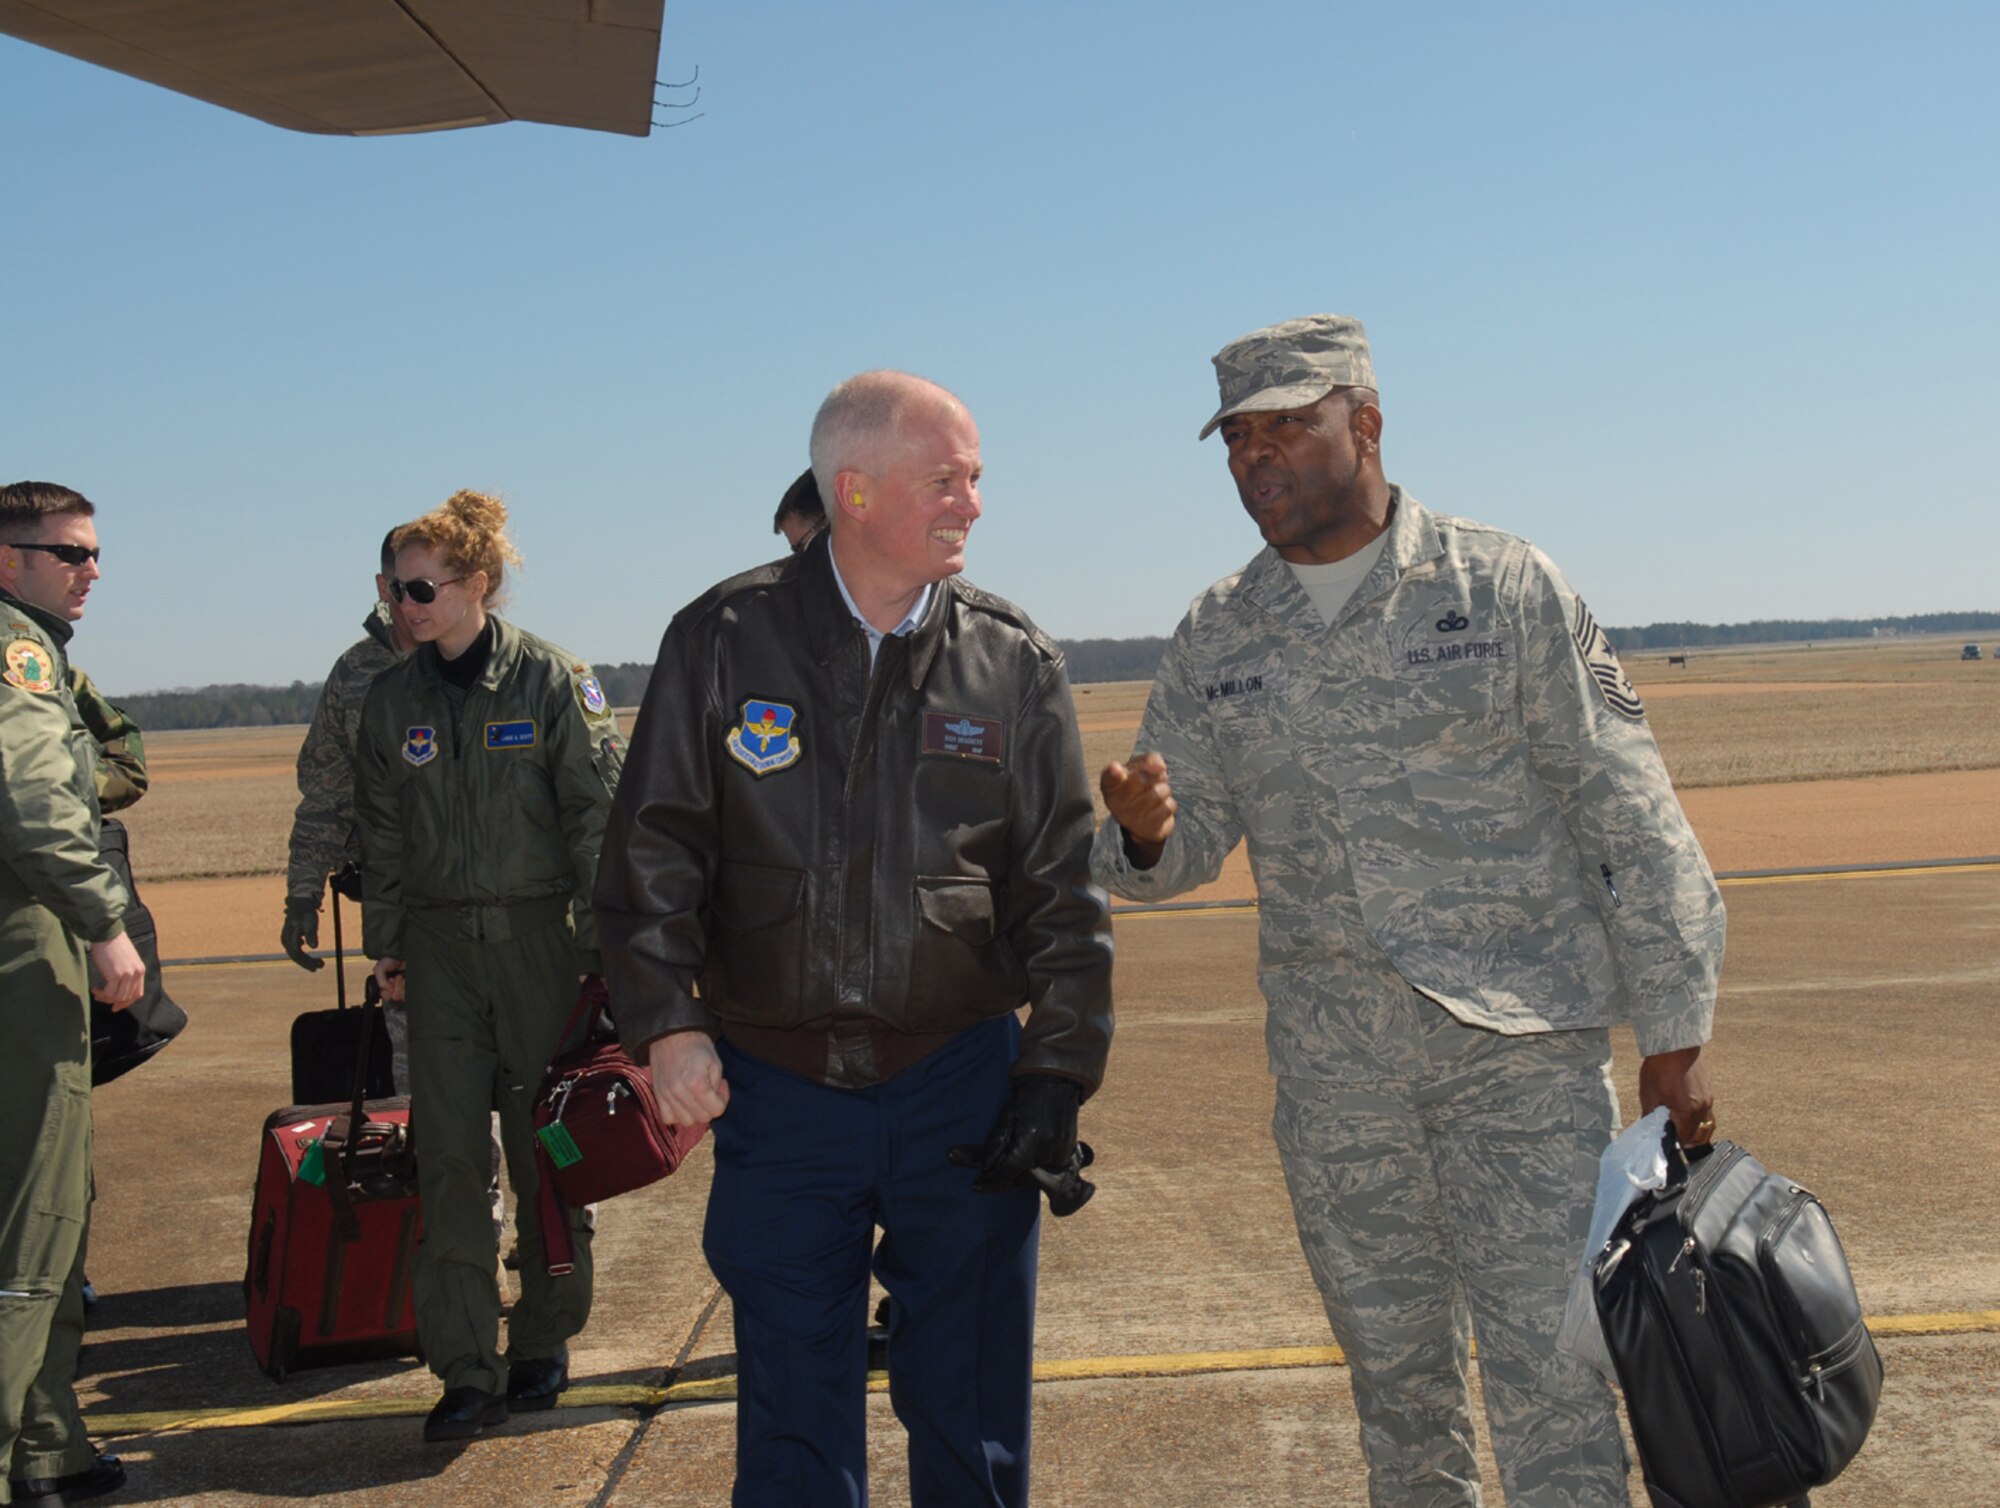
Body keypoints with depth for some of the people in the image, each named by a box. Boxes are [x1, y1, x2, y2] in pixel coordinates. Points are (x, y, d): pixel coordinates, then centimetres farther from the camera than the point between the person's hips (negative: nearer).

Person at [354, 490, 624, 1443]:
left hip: (541, 936, -3)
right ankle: (468, 1371, 4)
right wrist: (386, 943, 12)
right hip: (443, 943, 3)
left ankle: (543, 1346, 22)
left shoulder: (549, 680, -6)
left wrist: (600, 936, -8)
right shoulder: (391, 701, 7)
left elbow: (597, 810, -5)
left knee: (544, 1150, 6)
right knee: (448, 1156, -2)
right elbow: (382, 834, 14)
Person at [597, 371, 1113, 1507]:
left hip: (961, 1083, 1)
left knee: (972, 1411, 11)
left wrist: (1059, 1071, -3)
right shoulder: (725, 642, 0)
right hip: (776, 1087, 0)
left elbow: (1062, 886, 4)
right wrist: (667, 1022, -10)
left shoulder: (1016, 661, 2)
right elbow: (654, 851, 1)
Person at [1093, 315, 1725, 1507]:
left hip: (1523, 1049, -4)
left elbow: (1628, 815, -3)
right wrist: (1143, 832, -16)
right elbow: (1183, 848, 9)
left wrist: (1675, 1030, -6)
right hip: (1334, 1072, 4)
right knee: (1395, 1376, 15)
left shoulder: (1506, 587, -3)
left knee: (1552, 1381, -4)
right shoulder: (1219, 636, 8)